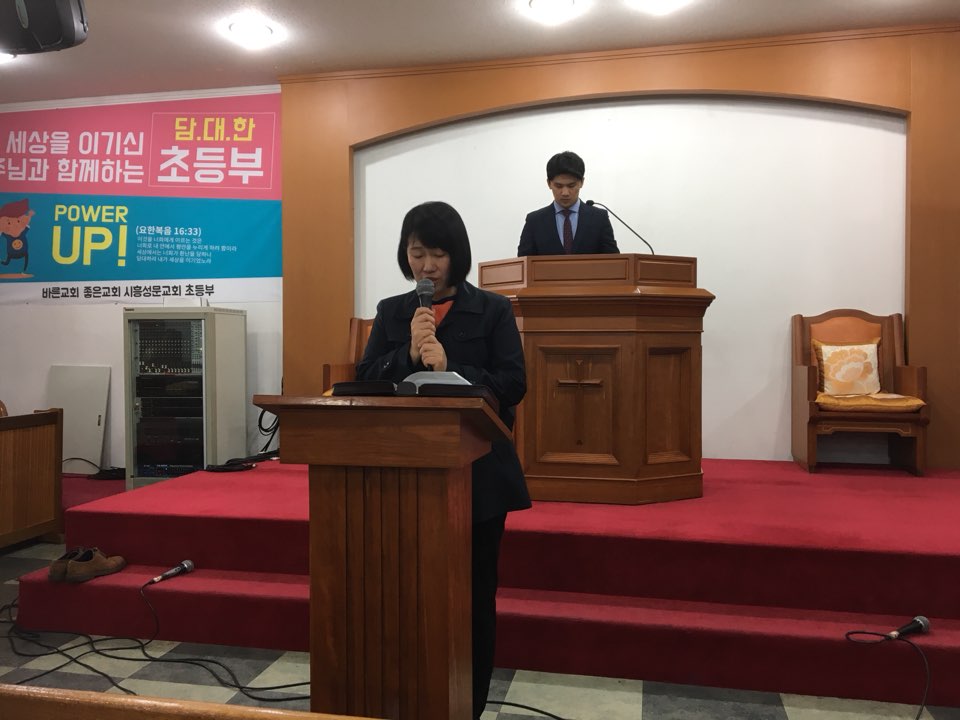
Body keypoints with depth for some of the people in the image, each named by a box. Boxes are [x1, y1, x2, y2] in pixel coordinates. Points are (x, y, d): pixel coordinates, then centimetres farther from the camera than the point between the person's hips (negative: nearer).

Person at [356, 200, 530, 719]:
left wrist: (449, 368, -20)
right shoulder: (391, 311, 9)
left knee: (474, 594, 9)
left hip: (478, 472, -2)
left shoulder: (493, 309, 0)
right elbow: (364, 382, 1)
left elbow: (513, 384, -9)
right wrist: (408, 355, -15)